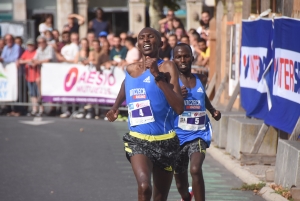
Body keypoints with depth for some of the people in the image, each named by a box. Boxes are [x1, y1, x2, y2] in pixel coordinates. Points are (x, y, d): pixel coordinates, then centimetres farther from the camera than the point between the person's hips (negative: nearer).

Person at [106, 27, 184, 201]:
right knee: (144, 187, -26)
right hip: (138, 140, 1)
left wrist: (157, 76, -23)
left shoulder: (167, 67, -9)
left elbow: (179, 108, -22)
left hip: (165, 141, -1)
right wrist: (115, 107, 21)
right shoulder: (131, 69, 5)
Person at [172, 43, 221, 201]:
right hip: (178, 135, 0)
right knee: (179, 176, 16)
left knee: (196, 169, -24)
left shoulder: (201, 79, 6)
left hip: (199, 133, 1)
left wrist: (213, 111, 13)